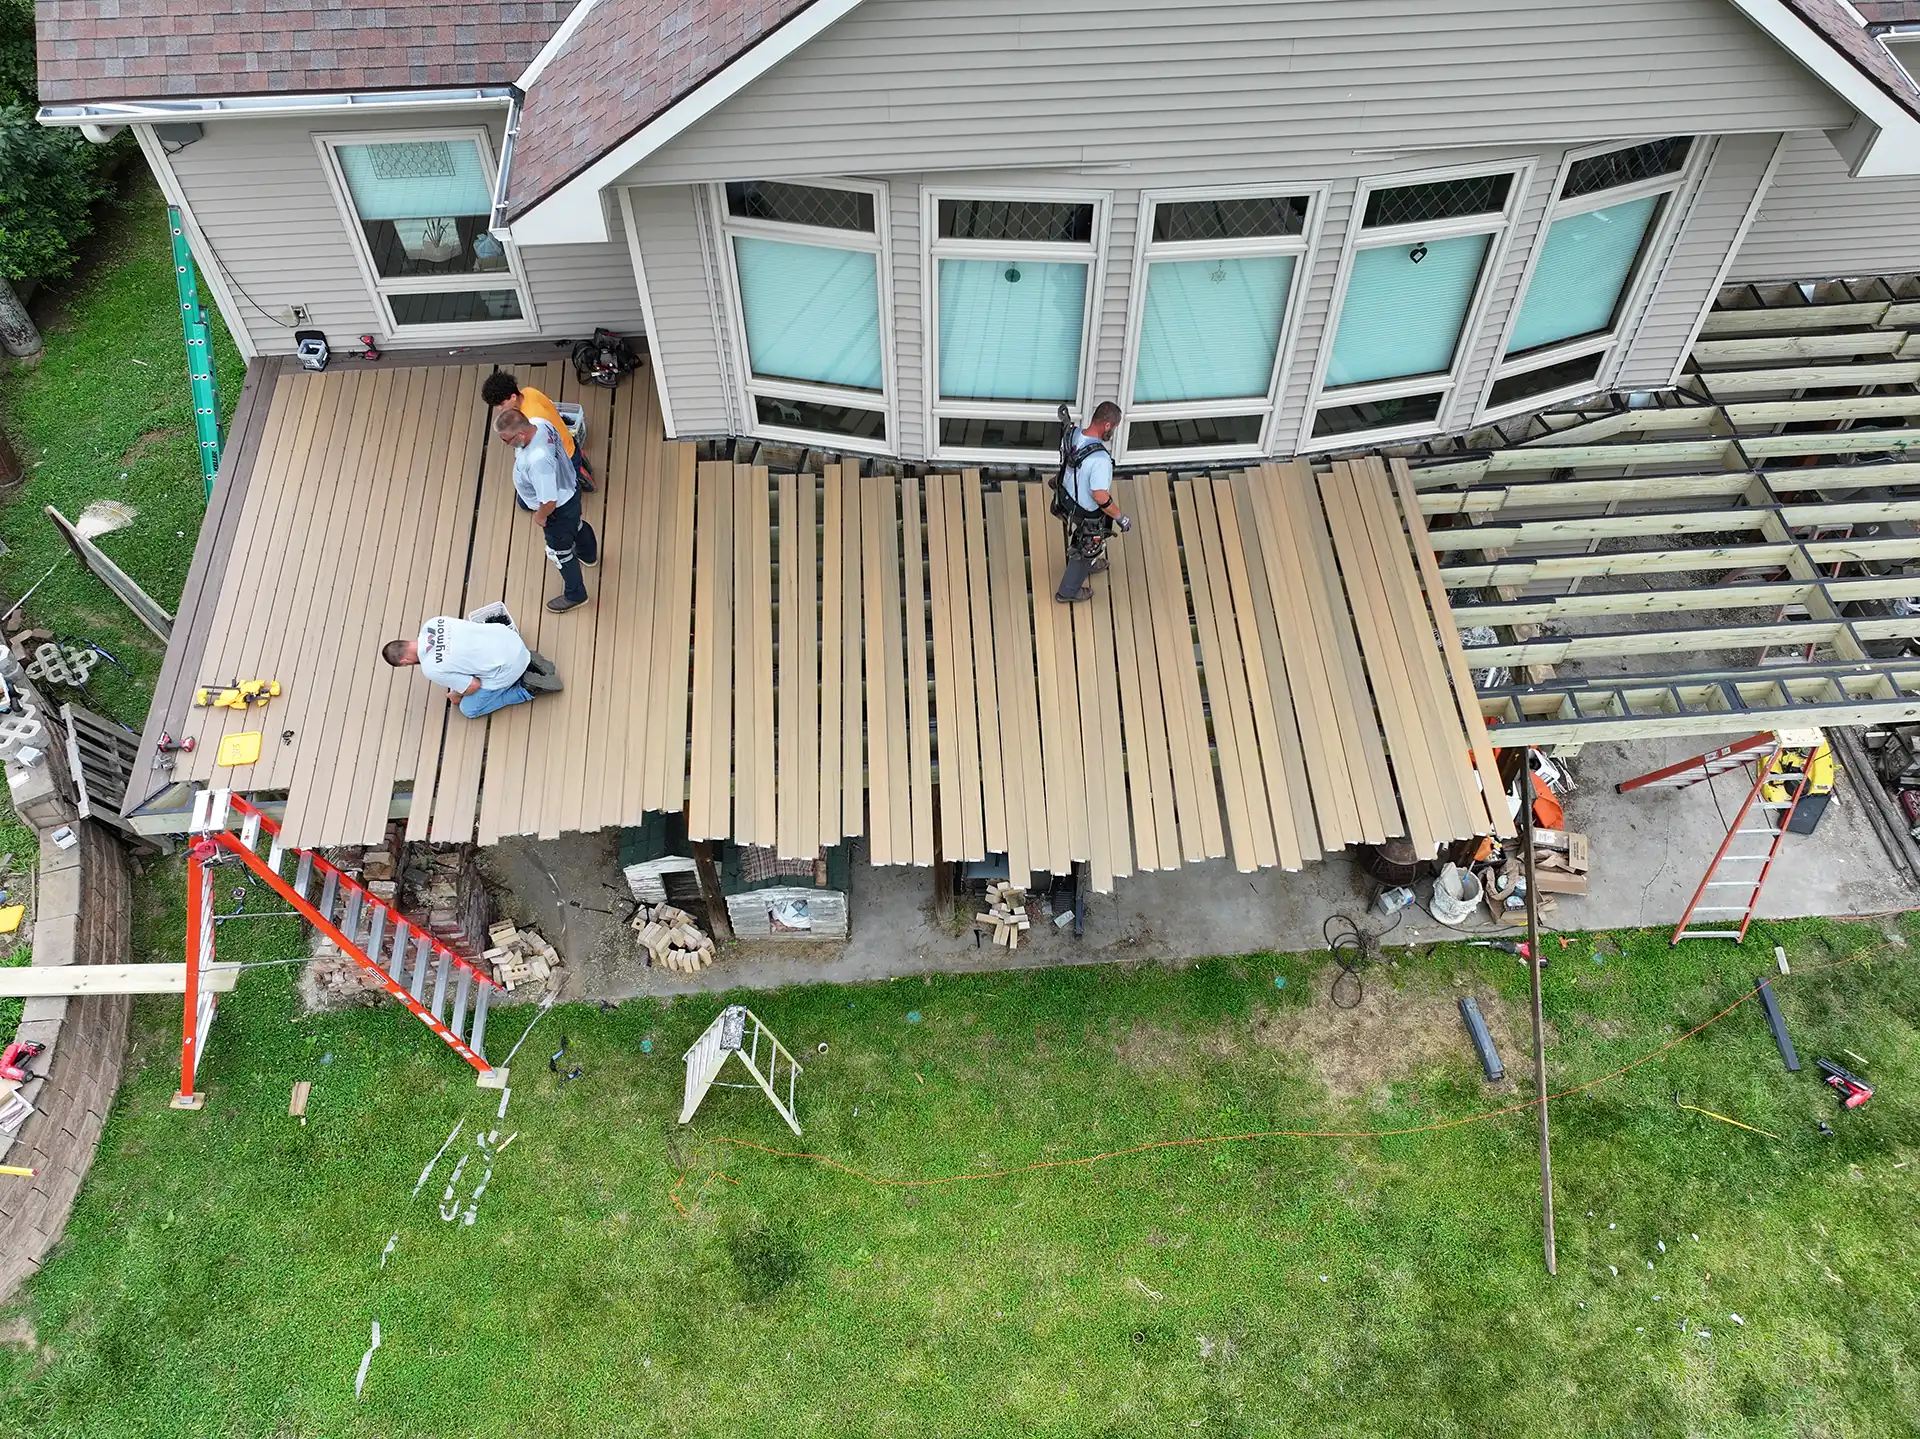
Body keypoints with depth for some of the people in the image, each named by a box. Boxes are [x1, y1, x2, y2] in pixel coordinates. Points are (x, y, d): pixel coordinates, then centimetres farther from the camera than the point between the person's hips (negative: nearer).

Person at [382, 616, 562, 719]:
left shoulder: (431, 669, -17)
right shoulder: (432, 623, 0)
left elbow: (474, 685, -9)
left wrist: (455, 694, 14)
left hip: (506, 668, -7)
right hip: (508, 636, 7)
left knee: (469, 709, 12)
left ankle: (528, 687, 4)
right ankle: (528, 663, 17)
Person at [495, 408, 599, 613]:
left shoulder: (538, 461, -46)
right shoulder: (539, 423, -21)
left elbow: (549, 502, -37)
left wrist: (541, 516, -15)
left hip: (559, 509, -8)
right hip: (569, 490, 8)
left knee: (560, 552, 18)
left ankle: (575, 596, 43)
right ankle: (588, 554, 70)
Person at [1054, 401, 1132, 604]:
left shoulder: (1073, 435, -15)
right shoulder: (1100, 459, -40)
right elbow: (1100, 497, -35)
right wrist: (1120, 518, -21)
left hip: (1069, 501, 7)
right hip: (1087, 516, -7)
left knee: (1078, 544, 35)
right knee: (1085, 550, 21)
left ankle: (1088, 565, 65)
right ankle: (1068, 591, 42)